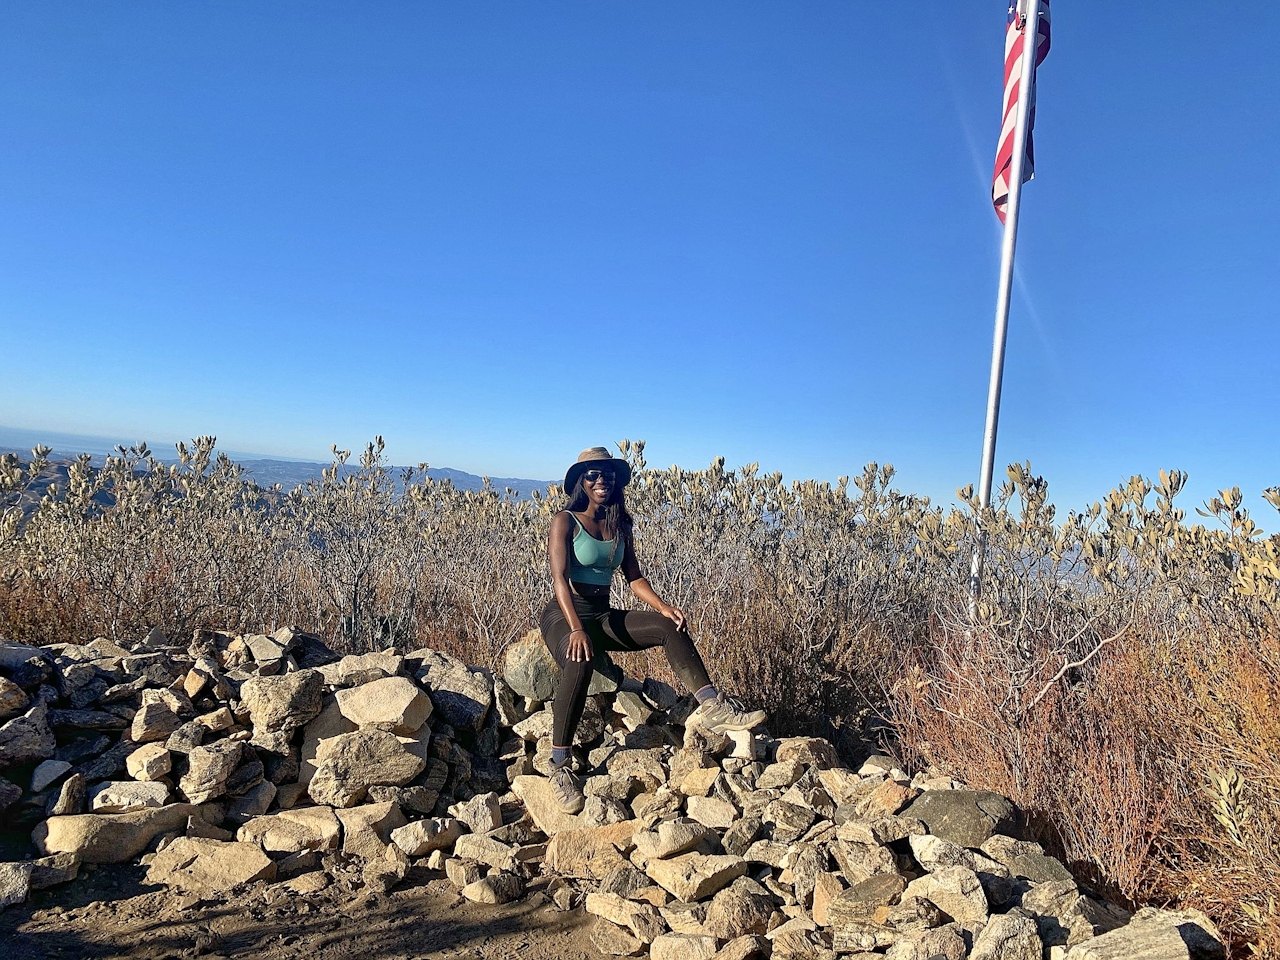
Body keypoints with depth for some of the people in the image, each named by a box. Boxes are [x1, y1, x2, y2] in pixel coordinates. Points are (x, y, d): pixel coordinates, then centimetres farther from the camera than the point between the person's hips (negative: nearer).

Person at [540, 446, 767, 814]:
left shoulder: (620, 526, 8)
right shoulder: (566, 521, -9)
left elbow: (634, 577, 6)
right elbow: (559, 578, -20)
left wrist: (663, 606, -13)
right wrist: (576, 629, -34)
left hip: (603, 616, 6)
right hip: (564, 615, -6)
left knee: (670, 627, -15)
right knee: (580, 663, -38)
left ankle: (712, 708, -25)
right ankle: (559, 766, -29)